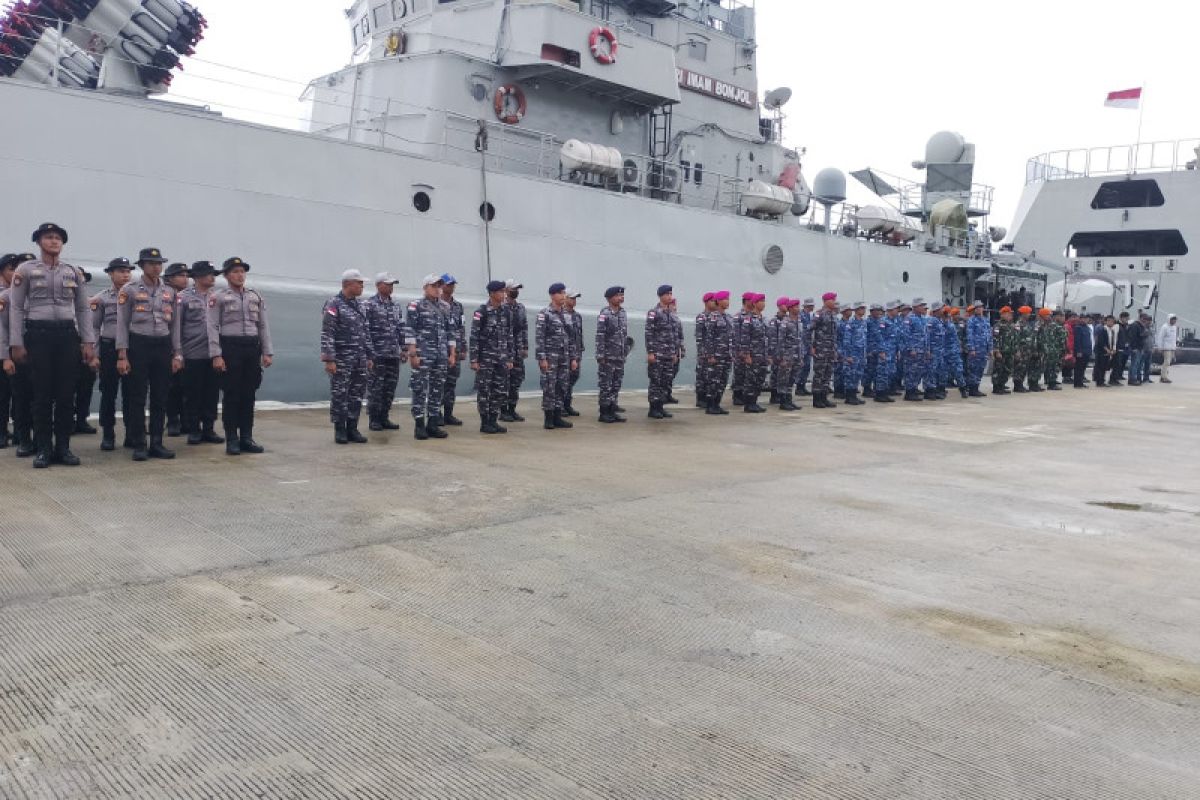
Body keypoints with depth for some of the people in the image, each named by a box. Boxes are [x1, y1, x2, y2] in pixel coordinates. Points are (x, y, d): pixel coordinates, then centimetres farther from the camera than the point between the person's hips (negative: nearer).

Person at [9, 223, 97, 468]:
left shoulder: (73, 272, 11)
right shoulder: (25, 270, 3)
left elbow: (83, 309, 11)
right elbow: (15, 308, 1)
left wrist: (88, 342, 4)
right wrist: (16, 344, -6)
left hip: (68, 334, 2)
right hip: (38, 335, -2)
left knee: (66, 393, 3)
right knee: (42, 393, 0)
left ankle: (63, 446, 11)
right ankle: (43, 449, 8)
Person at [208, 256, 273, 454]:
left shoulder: (256, 297, 13)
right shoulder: (218, 297, 0)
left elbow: (263, 326, 13)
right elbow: (213, 327, -5)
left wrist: (267, 353, 6)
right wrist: (216, 355, -13)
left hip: (252, 348, 4)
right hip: (230, 347, -4)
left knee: (249, 395, 7)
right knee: (231, 395, -1)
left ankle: (247, 438, 14)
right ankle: (231, 440, 6)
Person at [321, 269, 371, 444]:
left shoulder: (360, 306, 14)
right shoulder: (333, 304, -8)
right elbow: (327, 334, -13)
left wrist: (369, 357, 15)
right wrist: (329, 359, -18)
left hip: (359, 359, 7)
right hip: (341, 359, -7)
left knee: (357, 395, 8)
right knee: (339, 395, 0)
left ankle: (352, 429, 16)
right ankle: (340, 430, 8)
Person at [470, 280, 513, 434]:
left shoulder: (505, 312, 9)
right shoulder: (481, 312, -8)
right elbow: (474, 337, -10)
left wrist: (510, 358, 10)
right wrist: (474, 360, -14)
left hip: (501, 359, 6)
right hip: (485, 359, -6)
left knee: (500, 391, 6)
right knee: (484, 391, 0)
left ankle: (493, 421, 15)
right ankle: (484, 423, 7)